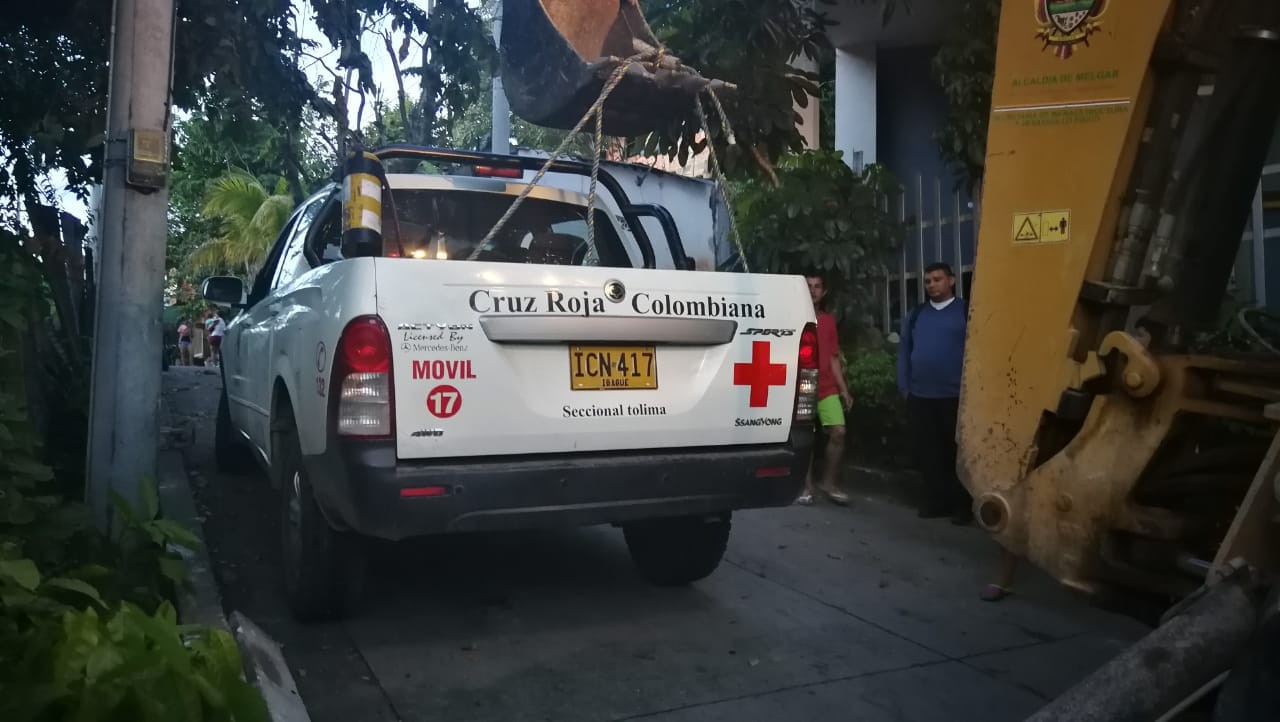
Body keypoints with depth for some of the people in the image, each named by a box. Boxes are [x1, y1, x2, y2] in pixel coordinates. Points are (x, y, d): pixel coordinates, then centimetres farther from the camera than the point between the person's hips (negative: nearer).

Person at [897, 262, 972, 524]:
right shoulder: (915, 315, 14)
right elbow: (904, 352, 13)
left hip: (955, 397, -4)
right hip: (920, 397, 4)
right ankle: (934, 501, 19)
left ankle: (961, 505, 11)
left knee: (957, 452, 2)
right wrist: (904, 387, 7)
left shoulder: (967, 312, 1)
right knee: (929, 453, 9)